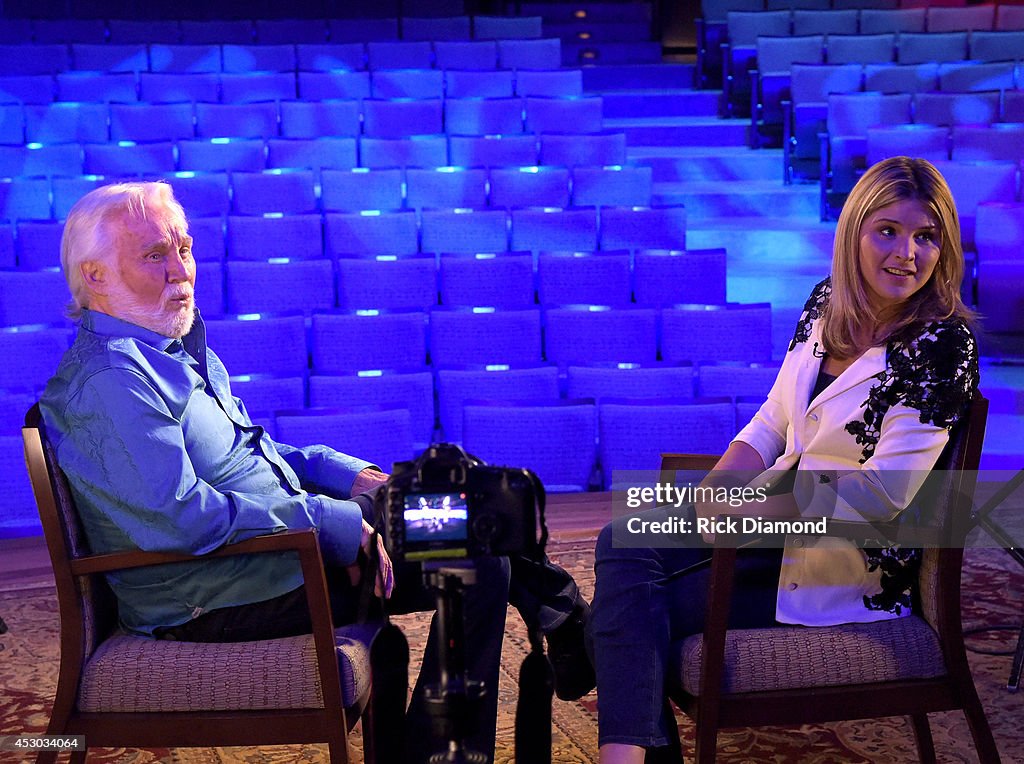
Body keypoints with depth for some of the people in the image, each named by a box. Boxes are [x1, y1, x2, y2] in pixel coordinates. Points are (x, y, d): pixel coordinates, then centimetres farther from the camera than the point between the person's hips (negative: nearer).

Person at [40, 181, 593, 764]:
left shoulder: (176, 346, 12)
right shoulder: (110, 378, -21)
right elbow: (182, 518, -30)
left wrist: (347, 475, 5)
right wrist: (332, 523, -24)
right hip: (214, 598, -10)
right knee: (476, 565, -12)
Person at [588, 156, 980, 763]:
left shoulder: (942, 344, -17)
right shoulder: (827, 304, 4)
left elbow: (882, 493, -21)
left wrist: (747, 514, -18)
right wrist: (712, 494, -7)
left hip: (852, 562, -7)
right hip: (779, 517, 7)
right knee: (623, 543, -11)